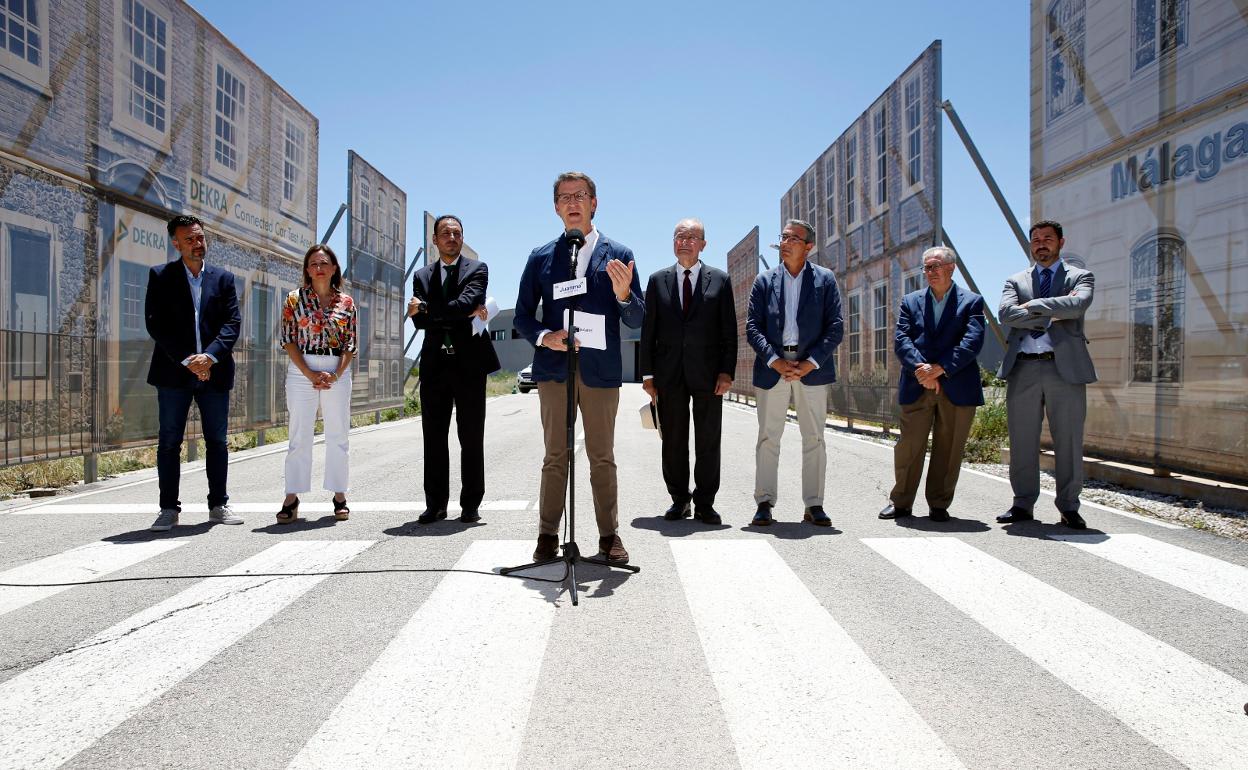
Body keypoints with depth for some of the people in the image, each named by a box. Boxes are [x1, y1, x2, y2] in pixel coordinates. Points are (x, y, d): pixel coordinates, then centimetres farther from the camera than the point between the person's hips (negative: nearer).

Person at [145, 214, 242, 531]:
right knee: (169, 443, 2)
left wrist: (210, 356, -14)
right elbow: (155, 323, -4)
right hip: (173, 372, -2)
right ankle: (169, 509, 9)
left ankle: (218, 505, 15)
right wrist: (186, 361, -14)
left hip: (214, 372, 2)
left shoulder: (223, 278, 11)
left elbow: (233, 322, 1)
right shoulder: (160, 276, 5)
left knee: (217, 442, 6)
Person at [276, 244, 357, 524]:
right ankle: (292, 497, 5)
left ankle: (339, 495, 12)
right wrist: (310, 374, -10)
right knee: (299, 435, 0)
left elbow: (351, 344, 5)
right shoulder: (294, 299, 4)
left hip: (338, 372, 1)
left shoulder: (346, 302, 7)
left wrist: (336, 375, -9)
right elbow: (287, 339, 0)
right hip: (301, 371, -1)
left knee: (338, 435, 4)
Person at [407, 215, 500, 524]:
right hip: (435, 364, 3)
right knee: (433, 437, 5)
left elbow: (465, 302, -14)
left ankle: (470, 504, 10)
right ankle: (436, 504, 14)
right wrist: (462, 315, -11)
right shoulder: (423, 276, 14)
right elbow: (420, 321, -1)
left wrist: (426, 309, -11)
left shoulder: (477, 269, 5)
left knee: (471, 438, 2)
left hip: (469, 363, -3)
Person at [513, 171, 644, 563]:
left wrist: (623, 293, -19)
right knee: (555, 457, 6)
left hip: (601, 371, -1)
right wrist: (545, 337, -11)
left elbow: (636, 320, 3)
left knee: (603, 457, 6)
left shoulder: (619, 255, 6)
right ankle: (548, 535, 13)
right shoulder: (541, 257, 9)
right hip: (553, 369, 1)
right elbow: (522, 316, 10)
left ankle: (609, 536, 15)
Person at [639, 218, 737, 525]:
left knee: (708, 441, 3)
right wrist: (648, 374, 1)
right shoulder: (658, 280, 10)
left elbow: (729, 330, 3)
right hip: (669, 373, 1)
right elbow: (648, 330, 7)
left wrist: (727, 371, -6)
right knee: (673, 441, 6)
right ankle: (679, 499, 17)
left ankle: (705, 503, 13)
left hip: (708, 373, -1)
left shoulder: (720, 280, 7)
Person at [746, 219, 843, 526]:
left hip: (812, 368, 0)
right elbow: (752, 328, 1)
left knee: (814, 438, 4)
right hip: (772, 367, 1)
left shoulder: (825, 279, 5)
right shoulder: (764, 281, 7)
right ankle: (764, 503, 8)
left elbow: (835, 328, 0)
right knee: (768, 438, 2)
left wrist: (810, 363, -12)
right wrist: (775, 361, -12)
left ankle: (814, 505, 12)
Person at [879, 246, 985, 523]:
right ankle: (900, 502, 12)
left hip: (957, 387, -1)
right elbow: (901, 339, 1)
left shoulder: (972, 301, 7)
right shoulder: (910, 301, 13)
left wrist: (939, 369, -16)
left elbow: (972, 342, -6)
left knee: (949, 449, 4)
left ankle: (939, 505, 16)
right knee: (908, 446, 1)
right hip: (917, 387, 1)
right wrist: (921, 368, -16)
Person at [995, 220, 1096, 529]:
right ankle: (1023, 505, 13)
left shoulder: (1080, 277, 12)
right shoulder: (1015, 280, 17)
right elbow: (1005, 313, -3)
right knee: (1022, 442, 4)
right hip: (1023, 368, 2)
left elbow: (1077, 305, -11)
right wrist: (1051, 316, -8)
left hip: (1066, 367, -1)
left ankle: (1069, 507, 13)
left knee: (1068, 442, 2)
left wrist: (1035, 305, -4)